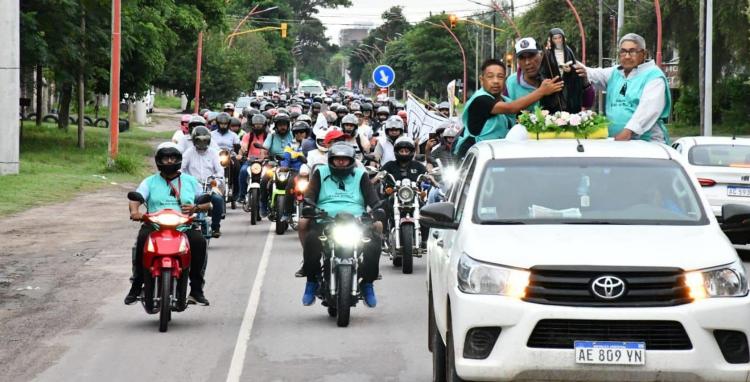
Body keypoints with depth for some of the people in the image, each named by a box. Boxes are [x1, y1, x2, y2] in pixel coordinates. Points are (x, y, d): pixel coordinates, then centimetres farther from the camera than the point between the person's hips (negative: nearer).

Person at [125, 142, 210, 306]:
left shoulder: (190, 181, 19)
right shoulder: (150, 182, 14)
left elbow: (207, 203, 19)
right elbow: (135, 198, -1)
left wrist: (196, 208, -4)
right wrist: (134, 211, -25)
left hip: (184, 228, 1)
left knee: (199, 240, -29)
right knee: (142, 238, -32)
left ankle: (196, 289, -21)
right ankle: (136, 286, -22)